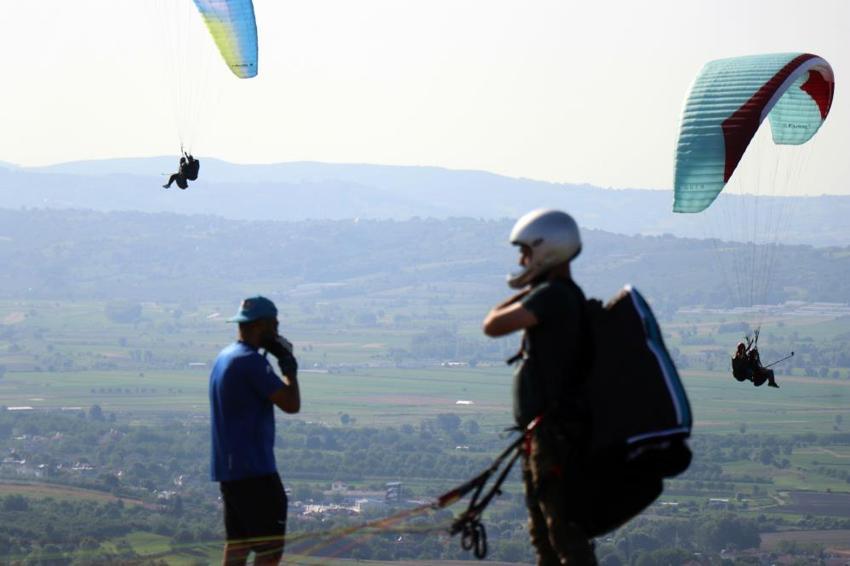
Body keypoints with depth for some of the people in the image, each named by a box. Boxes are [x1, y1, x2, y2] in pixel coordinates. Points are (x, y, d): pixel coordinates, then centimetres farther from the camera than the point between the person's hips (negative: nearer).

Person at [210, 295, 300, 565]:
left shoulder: (224, 358, 15)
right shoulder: (251, 361, -16)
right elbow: (291, 404, -16)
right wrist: (289, 367, -6)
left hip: (228, 469, 10)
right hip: (254, 471, -10)